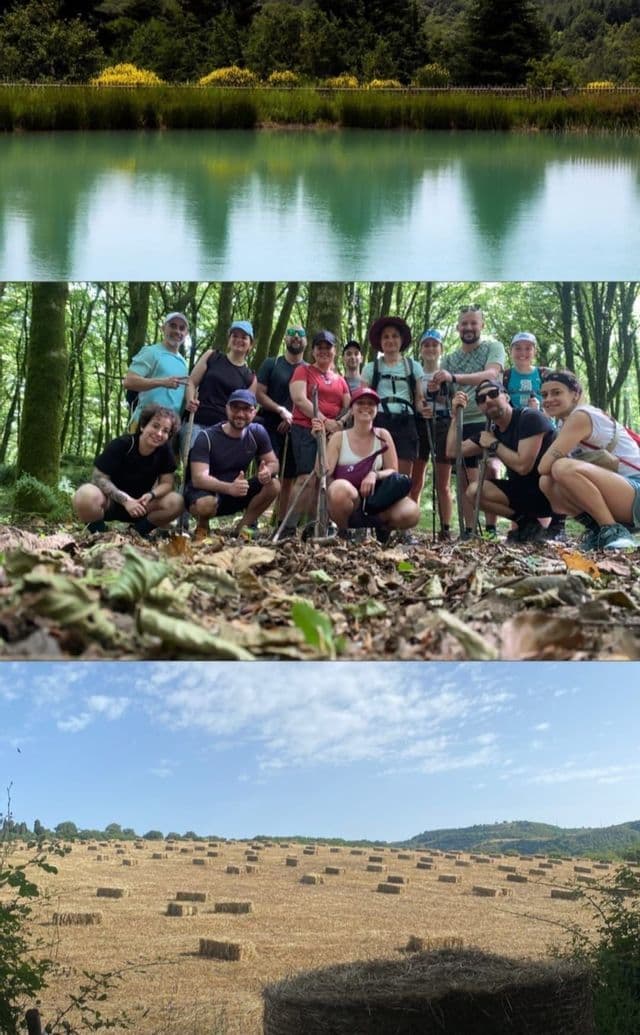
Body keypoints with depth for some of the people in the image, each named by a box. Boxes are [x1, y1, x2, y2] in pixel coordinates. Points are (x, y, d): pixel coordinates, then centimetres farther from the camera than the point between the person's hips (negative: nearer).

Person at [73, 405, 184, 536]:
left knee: (176, 502, -21)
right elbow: (99, 478, -20)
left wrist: (151, 495, -29)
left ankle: (138, 531, 1)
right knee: (86, 496, -39)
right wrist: (125, 500, -31)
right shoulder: (121, 445, -19)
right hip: (111, 501, -4)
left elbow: (167, 483, -6)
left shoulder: (165, 451, -8)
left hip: (138, 503, 4)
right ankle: (98, 532, -7)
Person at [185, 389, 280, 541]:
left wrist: (267, 471, -27)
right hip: (206, 491, -5)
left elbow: (273, 462, 1)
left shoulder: (257, 433, -6)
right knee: (206, 504, -40)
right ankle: (202, 527, -2)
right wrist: (229, 488, -50)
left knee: (273, 485, -17)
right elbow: (198, 478, -30)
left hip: (237, 493, 5)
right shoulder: (207, 437, -20)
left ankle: (242, 528, 0)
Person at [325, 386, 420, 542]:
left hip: (373, 499, 2)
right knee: (340, 488, -39)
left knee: (411, 513, -28)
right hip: (344, 502, -2)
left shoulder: (382, 436, 6)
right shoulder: (339, 437, 0)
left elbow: (393, 472, 3)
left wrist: (375, 475, -18)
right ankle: (343, 532, -8)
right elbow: (324, 472, -10)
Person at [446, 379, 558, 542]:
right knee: (474, 491, -9)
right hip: (526, 490, 6)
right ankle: (527, 523, -3)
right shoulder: (490, 431, 6)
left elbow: (522, 466, -26)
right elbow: (452, 451, 6)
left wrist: (494, 444, -13)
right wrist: (456, 415, -1)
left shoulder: (530, 418, -17)